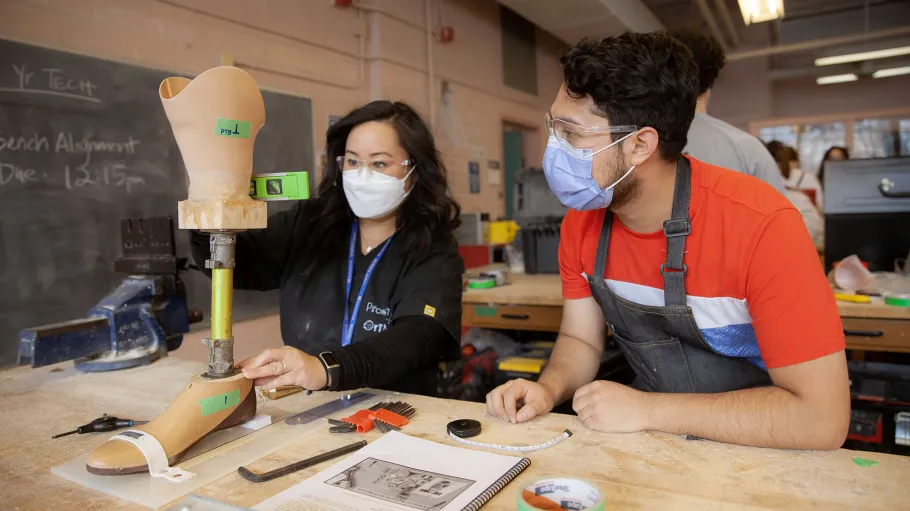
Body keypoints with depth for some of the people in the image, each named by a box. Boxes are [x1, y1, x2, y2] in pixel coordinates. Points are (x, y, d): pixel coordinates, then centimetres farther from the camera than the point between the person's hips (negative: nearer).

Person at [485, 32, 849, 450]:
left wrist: (646, 410, -21)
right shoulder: (581, 225, -6)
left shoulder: (759, 224, -23)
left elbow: (821, 417, -22)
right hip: (653, 449, 5)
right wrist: (548, 389, -14)